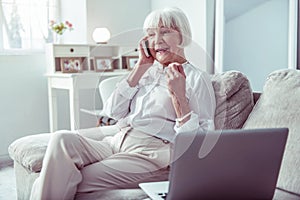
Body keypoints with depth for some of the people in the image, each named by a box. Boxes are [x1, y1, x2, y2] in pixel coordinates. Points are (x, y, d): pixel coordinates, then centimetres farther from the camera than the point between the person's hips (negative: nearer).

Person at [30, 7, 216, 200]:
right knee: (62, 139, -24)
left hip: (148, 154, -6)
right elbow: (113, 110, 9)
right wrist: (140, 67, 6)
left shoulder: (197, 78, 5)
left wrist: (178, 95, -14)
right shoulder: (148, 71, 22)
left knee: (70, 184, -24)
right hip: (115, 143, 6)